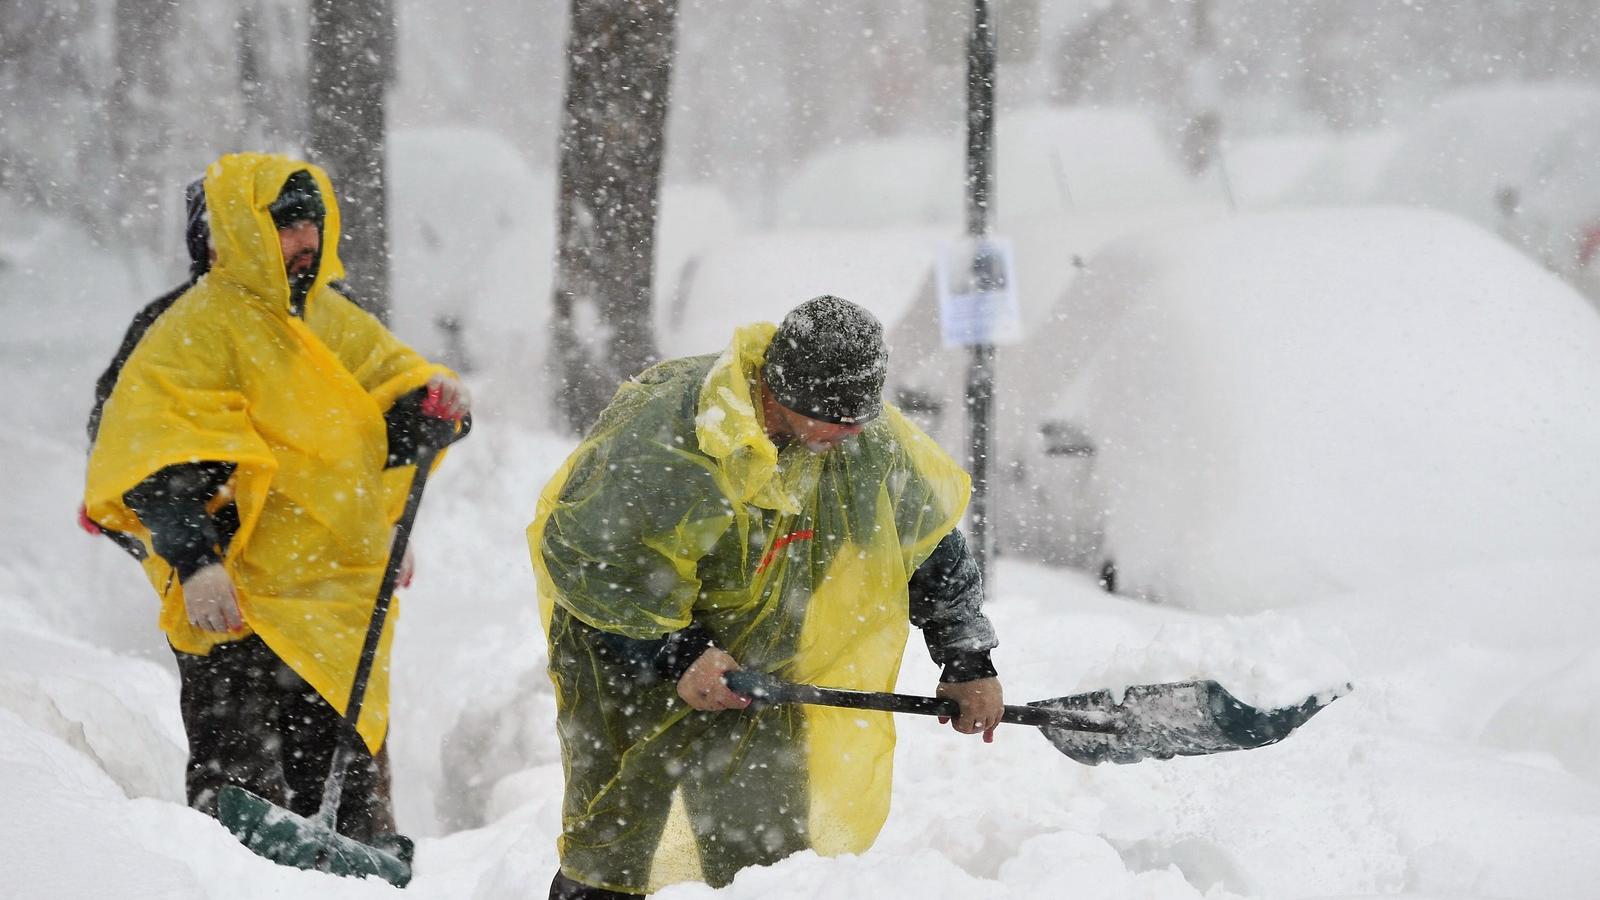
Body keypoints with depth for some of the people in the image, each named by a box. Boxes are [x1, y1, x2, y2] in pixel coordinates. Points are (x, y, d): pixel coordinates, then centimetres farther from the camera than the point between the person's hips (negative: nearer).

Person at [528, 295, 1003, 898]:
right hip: (624, 638, -4)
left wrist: (967, 663, 4)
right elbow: (587, 558, -22)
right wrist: (676, 656, -24)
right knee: (613, 838, -6)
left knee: (770, 847, 0)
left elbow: (931, 547, 4)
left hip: (759, 657, 4)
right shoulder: (660, 435, -29)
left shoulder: (872, 443, -11)